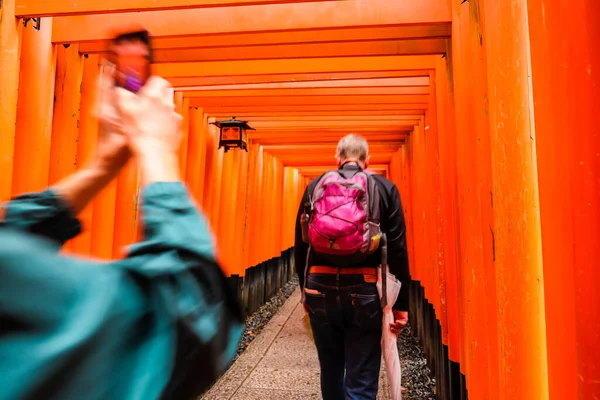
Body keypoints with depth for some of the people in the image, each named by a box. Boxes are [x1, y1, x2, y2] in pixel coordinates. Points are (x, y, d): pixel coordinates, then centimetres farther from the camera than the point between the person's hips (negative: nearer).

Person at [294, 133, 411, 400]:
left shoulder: (315, 186, 6)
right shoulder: (385, 188, 2)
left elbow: (300, 245, 6)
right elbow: (397, 249, -3)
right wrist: (401, 303, 3)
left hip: (321, 289, 2)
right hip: (364, 291, -2)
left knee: (330, 371, 22)